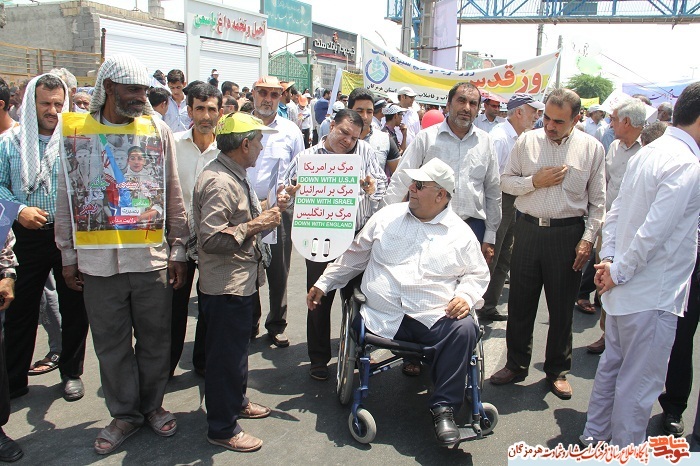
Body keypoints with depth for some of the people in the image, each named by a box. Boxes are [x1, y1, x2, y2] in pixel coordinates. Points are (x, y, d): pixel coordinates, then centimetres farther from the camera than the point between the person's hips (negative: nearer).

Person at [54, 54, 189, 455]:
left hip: (151, 256, 0)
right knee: (111, 343, 11)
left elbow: (175, 195, 3)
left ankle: (153, 404, 32)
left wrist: (179, 250, 2)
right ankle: (125, 413, 29)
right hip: (98, 260, 1)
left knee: (155, 338, 11)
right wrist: (68, 255, 6)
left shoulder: (157, 129, 2)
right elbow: (67, 198, 6)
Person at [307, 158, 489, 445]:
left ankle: (444, 408, -18)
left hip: (435, 319, 0)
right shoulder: (387, 217, 13)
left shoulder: (461, 233, 10)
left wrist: (466, 295, -7)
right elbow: (354, 256, 19)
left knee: (465, 329, -29)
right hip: (381, 319, 1)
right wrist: (323, 283, 16)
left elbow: (477, 274, 15)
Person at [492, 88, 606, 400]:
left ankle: (558, 370, 26)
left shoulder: (592, 148, 1)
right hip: (529, 230, 1)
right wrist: (534, 181, -11)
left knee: (562, 306, 9)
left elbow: (598, 200, 3)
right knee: (520, 302, 8)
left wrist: (588, 238, -4)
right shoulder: (527, 141, 3)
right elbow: (506, 181, 6)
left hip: (568, 234, -1)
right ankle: (516, 364, 25)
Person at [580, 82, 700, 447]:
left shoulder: (647, 154, 9)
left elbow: (617, 212, 10)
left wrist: (608, 259, 4)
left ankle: (594, 437, 36)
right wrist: (618, 272, -14)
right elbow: (653, 231, -24)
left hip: (624, 289, 9)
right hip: (653, 294, -9)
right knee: (640, 381, 5)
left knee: (613, 364, 21)